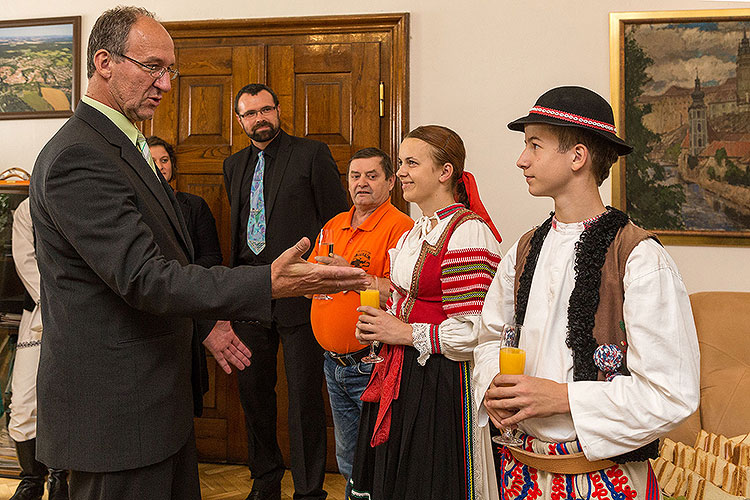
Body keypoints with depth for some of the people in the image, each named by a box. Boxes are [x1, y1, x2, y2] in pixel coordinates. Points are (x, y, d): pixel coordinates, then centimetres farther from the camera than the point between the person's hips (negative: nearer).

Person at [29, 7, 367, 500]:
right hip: (114, 408, -10)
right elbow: (143, 277, -27)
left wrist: (204, 322, 19)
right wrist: (269, 283, -34)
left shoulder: (125, 146, 14)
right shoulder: (77, 157, -20)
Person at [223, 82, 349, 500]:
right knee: (253, 388, 13)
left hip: (299, 292, -5)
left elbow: (338, 224, -3)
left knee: (305, 395, -1)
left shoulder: (312, 155, -1)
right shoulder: (234, 166, 16)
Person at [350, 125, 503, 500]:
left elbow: (471, 334, -21)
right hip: (399, 378, 9)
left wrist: (404, 333, -13)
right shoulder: (414, 234, 13)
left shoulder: (468, 233, -17)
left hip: (441, 384, -9)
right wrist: (378, 325, 5)